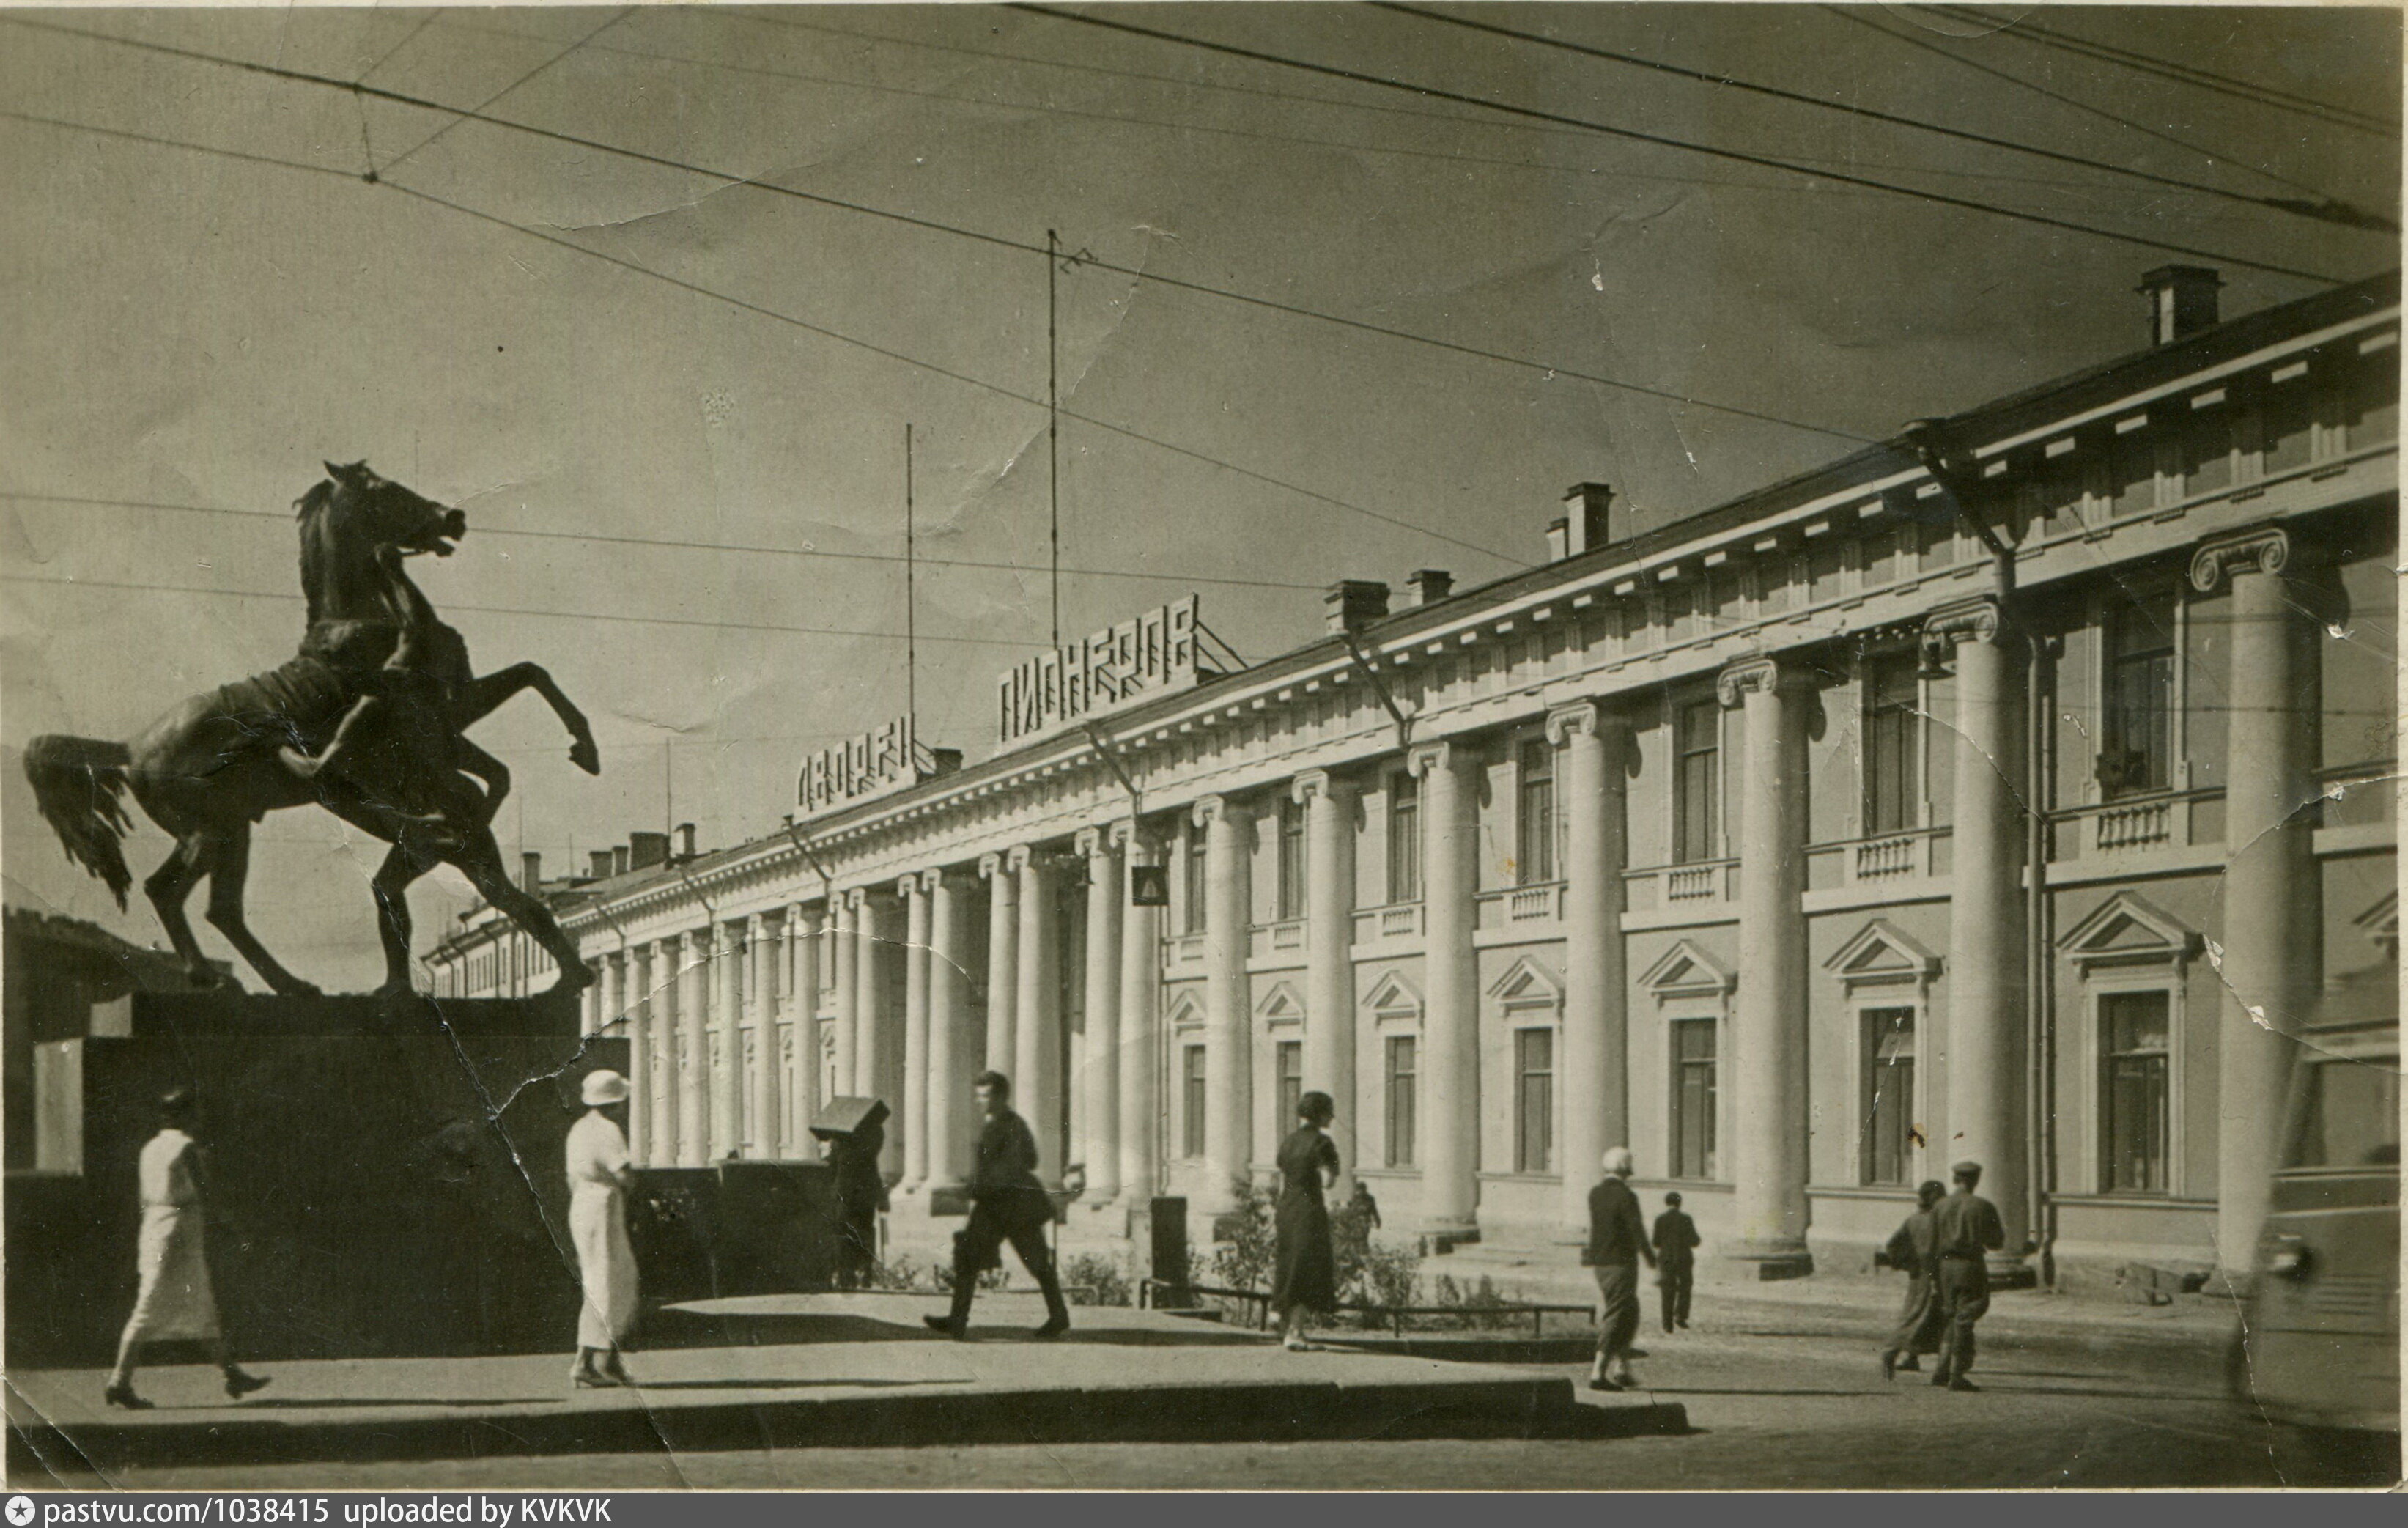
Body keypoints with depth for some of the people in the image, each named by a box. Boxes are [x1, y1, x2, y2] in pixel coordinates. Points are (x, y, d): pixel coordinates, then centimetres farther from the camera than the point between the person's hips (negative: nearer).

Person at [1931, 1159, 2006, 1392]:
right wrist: (2001, 1229, 22)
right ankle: (1956, 1376, -2)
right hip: (1971, 1266, -4)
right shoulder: (1983, 1207, -6)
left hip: (1946, 1266, 4)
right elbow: (1995, 1243, 0)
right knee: (1964, 1321, -1)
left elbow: (1934, 1244, 4)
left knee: (1951, 1319, 16)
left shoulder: (1941, 1206, 4)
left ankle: (1942, 1370, 10)